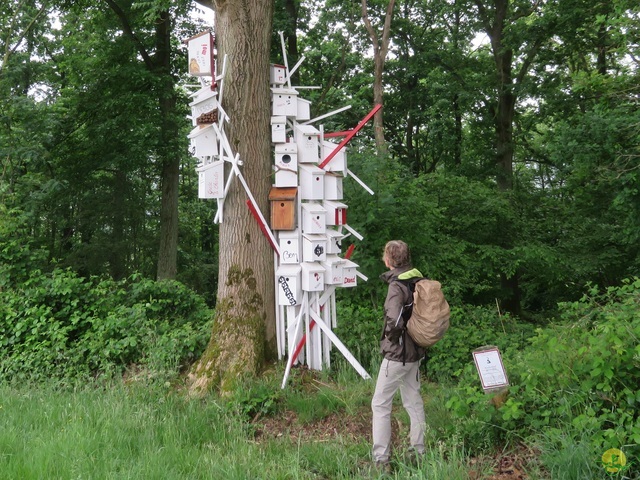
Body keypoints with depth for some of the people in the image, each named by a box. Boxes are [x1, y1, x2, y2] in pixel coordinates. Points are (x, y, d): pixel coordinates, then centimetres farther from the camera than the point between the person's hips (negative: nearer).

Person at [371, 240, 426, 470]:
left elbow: (394, 321, -31)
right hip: (416, 352, 8)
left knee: (380, 404, 2)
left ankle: (381, 459, 4)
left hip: (396, 354, -8)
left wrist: (390, 338, -12)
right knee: (414, 401, 18)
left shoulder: (397, 286, -21)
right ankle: (419, 451, 27)